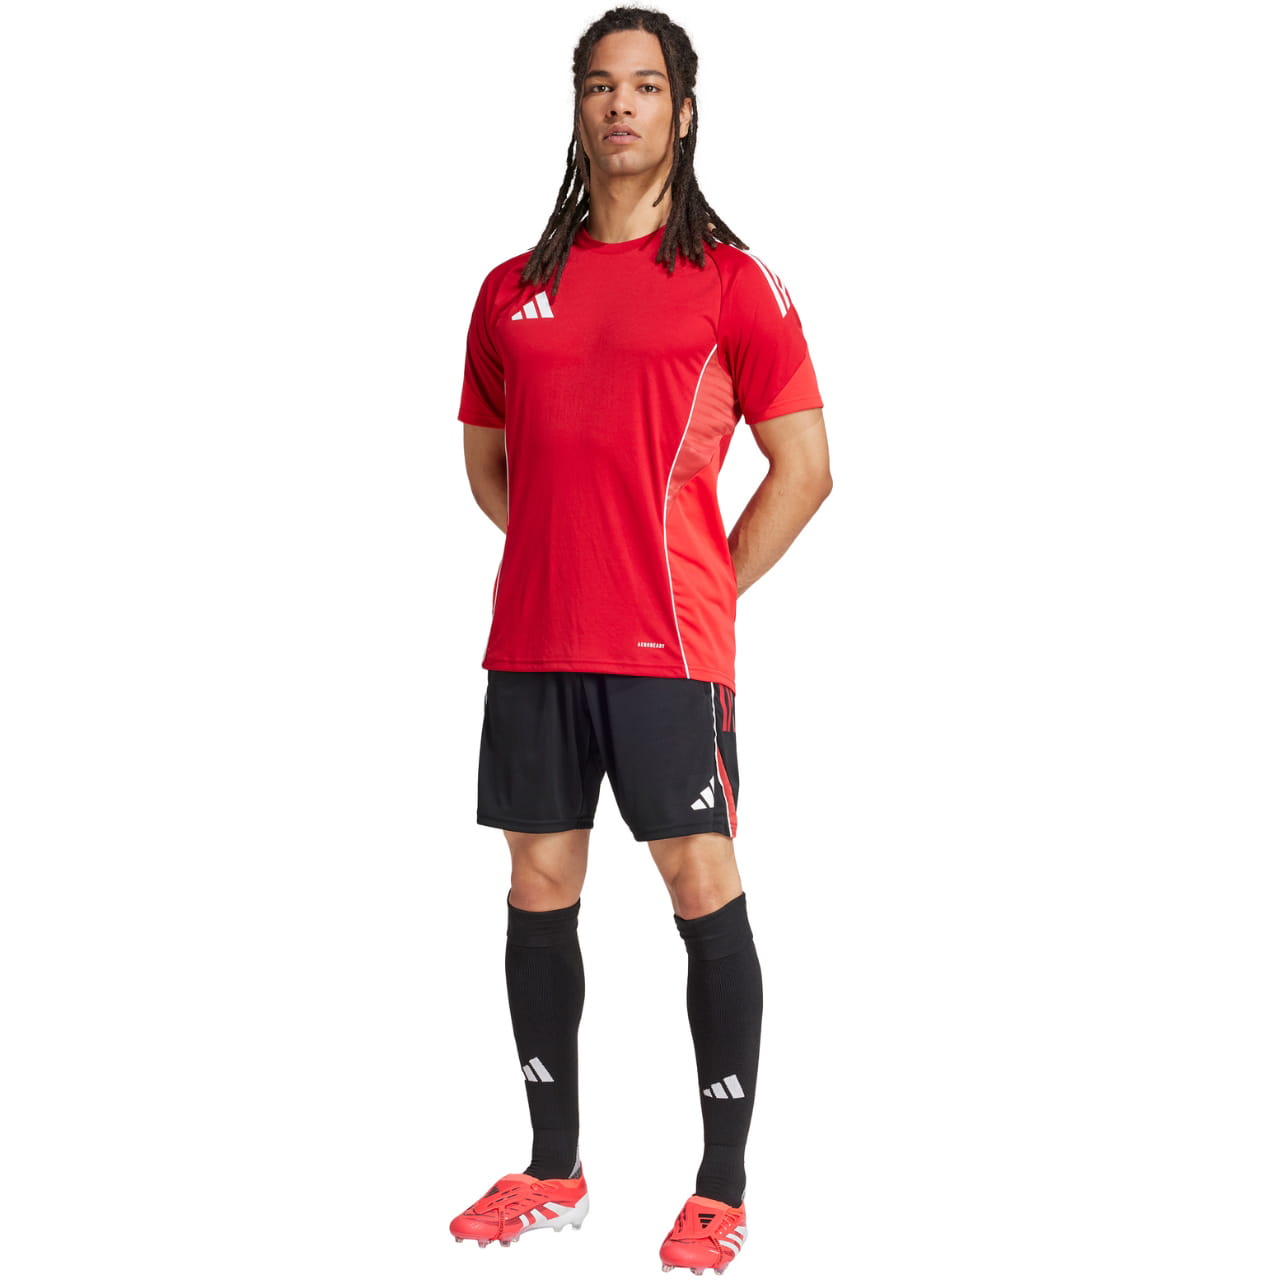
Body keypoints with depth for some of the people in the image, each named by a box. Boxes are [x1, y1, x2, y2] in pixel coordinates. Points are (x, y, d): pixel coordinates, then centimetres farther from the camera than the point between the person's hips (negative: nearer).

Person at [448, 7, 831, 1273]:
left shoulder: (730, 280, 1)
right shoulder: (514, 288, 13)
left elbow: (804, 470, 0)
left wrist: (701, 593, -3)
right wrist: (568, 560, 11)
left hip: (668, 646, -4)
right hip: (531, 643, 5)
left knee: (703, 887, -2)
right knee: (539, 891, 9)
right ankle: (554, 1172, 22)